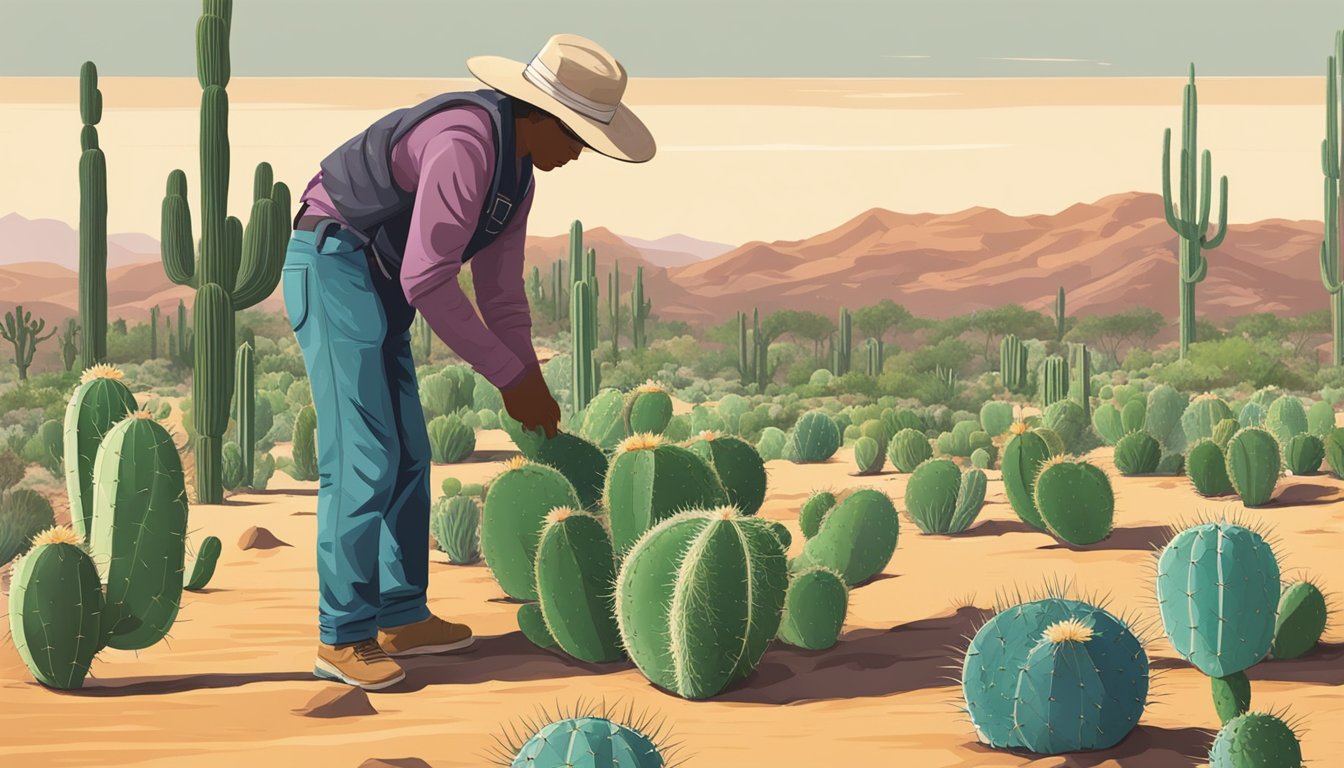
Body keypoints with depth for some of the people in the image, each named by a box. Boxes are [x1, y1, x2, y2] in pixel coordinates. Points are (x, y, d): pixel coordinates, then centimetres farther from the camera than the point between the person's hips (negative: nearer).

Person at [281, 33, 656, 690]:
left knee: (408, 456, 11)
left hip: (377, 286, 10)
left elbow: (500, 292, 16)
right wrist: (511, 377, -19)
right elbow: (426, 280, -26)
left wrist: (534, 393, 12)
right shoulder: (465, 143, -24)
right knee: (364, 459, -13)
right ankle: (341, 639, -8)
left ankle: (399, 619, 19)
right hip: (334, 270, -10)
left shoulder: (515, 170, 9)